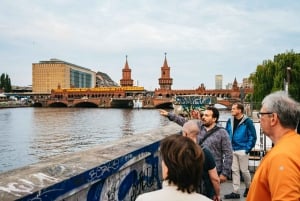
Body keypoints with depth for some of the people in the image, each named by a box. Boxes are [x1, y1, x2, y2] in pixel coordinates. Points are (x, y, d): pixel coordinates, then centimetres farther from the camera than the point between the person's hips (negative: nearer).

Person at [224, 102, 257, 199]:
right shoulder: (230, 121, 3)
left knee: (244, 170, 7)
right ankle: (235, 192, 16)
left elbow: (253, 136, -11)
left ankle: (248, 188, 33)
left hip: (242, 150, -5)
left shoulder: (247, 121, -12)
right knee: (234, 170, 8)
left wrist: (248, 148, -13)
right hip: (232, 150, 5)